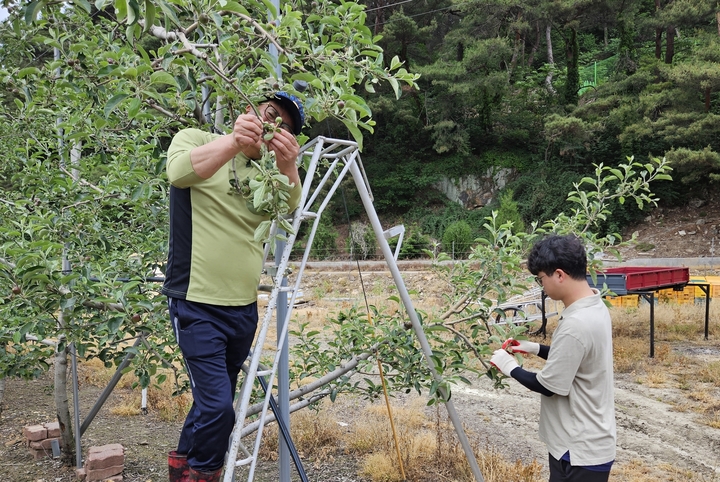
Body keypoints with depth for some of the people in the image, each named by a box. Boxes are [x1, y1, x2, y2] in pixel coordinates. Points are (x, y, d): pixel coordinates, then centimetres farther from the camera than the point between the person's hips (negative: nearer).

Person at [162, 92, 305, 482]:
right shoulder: (196, 140, -2)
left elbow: (287, 205, -11)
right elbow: (178, 171, -25)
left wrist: (288, 167, -32)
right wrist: (234, 140, -39)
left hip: (244, 307, 6)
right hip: (198, 305, -6)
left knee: (215, 400, 17)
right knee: (217, 406, -12)